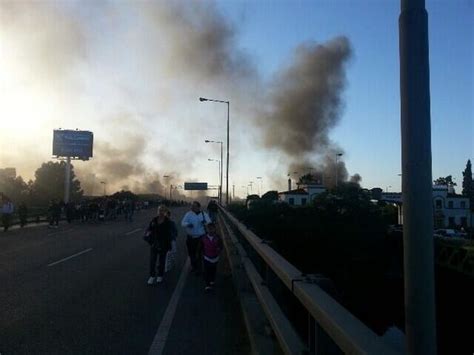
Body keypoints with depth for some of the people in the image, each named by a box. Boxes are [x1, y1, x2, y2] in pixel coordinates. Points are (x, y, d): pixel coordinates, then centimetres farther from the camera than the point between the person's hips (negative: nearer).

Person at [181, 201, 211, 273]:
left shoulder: (204, 214, 0)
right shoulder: (188, 214, -2)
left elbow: (209, 223, -6)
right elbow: (183, 222, -9)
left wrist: (205, 222, -29)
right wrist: (188, 224, -32)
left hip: (201, 238, -1)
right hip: (190, 237, 1)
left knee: (199, 253, 4)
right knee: (191, 253, 12)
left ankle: (198, 268, 22)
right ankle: (193, 266, 35)